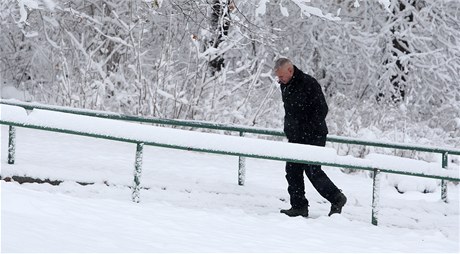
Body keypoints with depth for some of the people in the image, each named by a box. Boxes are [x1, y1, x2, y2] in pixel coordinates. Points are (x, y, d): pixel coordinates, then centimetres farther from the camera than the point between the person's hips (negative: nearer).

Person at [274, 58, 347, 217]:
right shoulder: (285, 86, 9)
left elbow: (322, 109, -15)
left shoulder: (309, 84, -15)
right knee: (292, 171, 3)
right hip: (295, 138, 8)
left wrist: (307, 130, -18)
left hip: (314, 136, -8)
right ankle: (299, 206, 8)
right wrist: (289, 130, 11)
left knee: (313, 171, -8)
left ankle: (337, 199, 8)